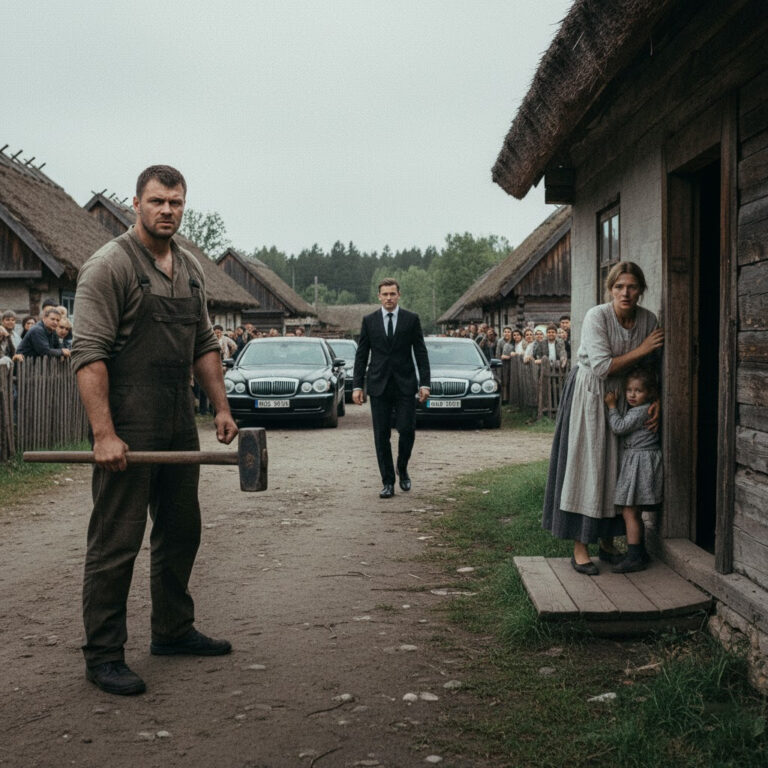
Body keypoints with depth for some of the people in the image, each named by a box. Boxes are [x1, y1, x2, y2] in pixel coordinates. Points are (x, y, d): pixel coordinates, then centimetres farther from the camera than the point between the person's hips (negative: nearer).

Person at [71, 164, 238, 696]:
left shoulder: (191, 270, 13)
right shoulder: (109, 266, -11)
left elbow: (204, 345, 20)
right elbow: (89, 353, -17)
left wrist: (221, 407, 11)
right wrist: (104, 433, -24)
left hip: (179, 424, 8)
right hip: (128, 427, -8)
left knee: (181, 531, 16)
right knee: (117, 541, -3)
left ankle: (173, 631, 31)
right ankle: (104, 655, 7)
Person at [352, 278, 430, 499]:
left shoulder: (411, 319, 3)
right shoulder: (369, 321, 6)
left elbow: (421, 353, 3)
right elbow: (361, 355, 7)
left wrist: (424, 383, -4)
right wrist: (357, 385, 0)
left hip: (405, 385, -1)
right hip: (379, 386, 1)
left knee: (407, 430, -5)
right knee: (382, 436, 1)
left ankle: (402, 469, 22)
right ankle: (388, 482, 9)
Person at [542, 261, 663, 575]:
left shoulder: (648, 320, -4)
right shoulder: (596, 316, -20)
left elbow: (650, 366, 5)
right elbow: (601, 366, -25)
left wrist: (655, 400, -8)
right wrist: (640, 350, -19)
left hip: (622, 397, 5)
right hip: (589, 394, -5)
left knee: (614, 466, 8)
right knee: (585, 466, -5)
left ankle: (606, 540, 22)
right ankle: (580, 549, -1)